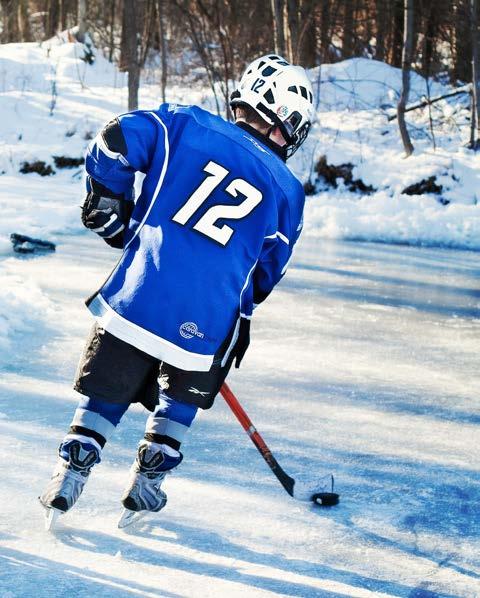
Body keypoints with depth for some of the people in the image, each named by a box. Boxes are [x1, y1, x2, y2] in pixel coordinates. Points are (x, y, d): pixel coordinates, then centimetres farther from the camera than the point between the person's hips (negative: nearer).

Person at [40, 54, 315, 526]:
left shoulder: (188, 125, 5)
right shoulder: (287, 191, 9)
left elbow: (115, 143, -2)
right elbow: (266, 271, 17)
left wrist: (107, 207, 12)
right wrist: (241, 319, 31)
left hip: (138, 294, 0)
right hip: (207, 321, 0)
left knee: (107, 390, 18)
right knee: (182, 396, 26)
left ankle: (69, 475, 13)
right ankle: (146, 485, 25)